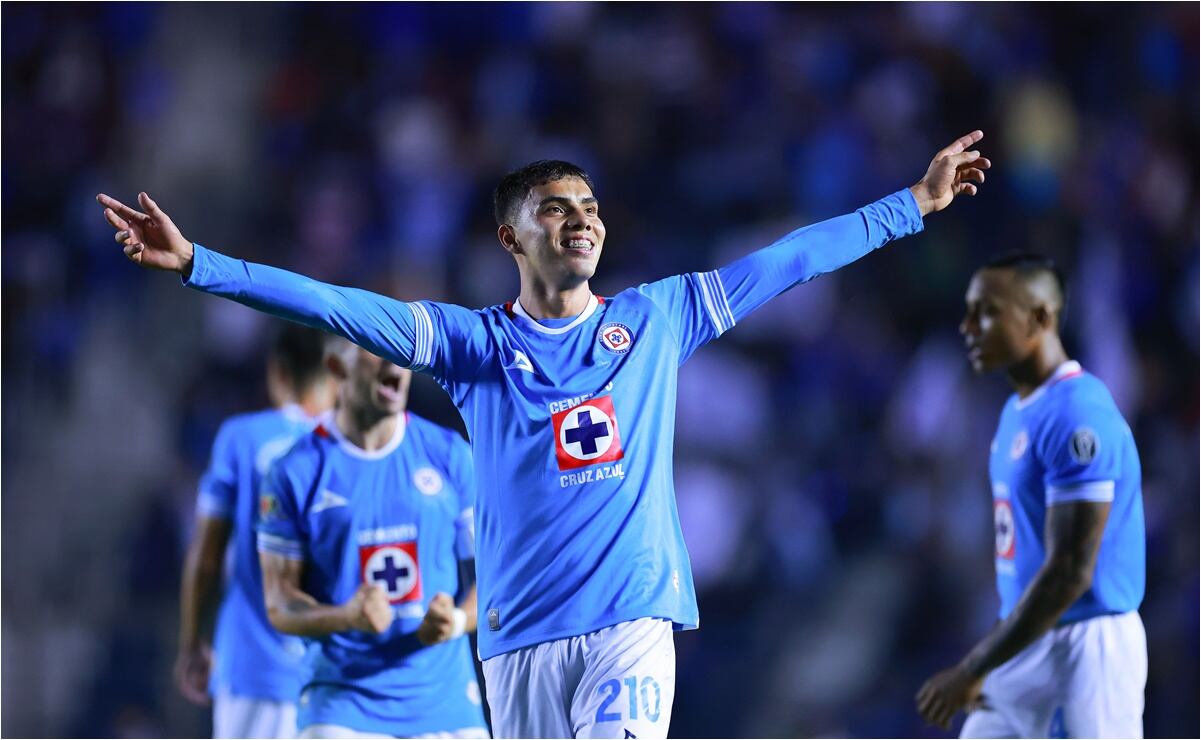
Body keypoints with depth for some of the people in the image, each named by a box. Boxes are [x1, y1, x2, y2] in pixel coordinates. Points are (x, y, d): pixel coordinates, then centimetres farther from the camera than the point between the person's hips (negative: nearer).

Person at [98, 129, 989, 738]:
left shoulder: (656, 319, 10)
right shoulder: (475, 342, 6)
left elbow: (790, 261, 13)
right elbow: (339, 305, -2)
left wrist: (915, 204, 15)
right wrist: (196, 263, -11)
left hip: (635, 617, -1)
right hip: (523, 633, 1)